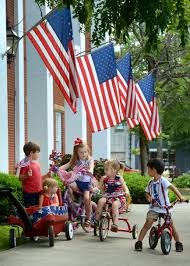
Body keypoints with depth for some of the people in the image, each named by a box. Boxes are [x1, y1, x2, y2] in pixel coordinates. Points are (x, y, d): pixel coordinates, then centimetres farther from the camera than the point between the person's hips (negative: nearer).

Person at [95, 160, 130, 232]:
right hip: (107, 197, 3)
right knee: (101, 201, -28)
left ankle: (115, 224, -40)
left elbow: (125, 187, 4)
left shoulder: (119, 178, 1)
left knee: (115, 204, -35)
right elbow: (99, 187, 14)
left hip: (118, 199, -3)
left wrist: (126, 192, -19)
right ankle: (96, 219, -22)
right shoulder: (104, 178, 8)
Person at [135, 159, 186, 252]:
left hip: (165, 208, -3)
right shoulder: (151, 182, 6)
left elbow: (172, 188, -24)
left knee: (171, 225, -4)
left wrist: (180, 197, -38)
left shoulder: (163, 180, -12)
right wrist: (148, 197, -8)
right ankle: (139, 242, -8)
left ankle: (178, 243, 13)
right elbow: (147, 192, 17)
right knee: (148, 223, -12)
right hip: (154, 207, 3)